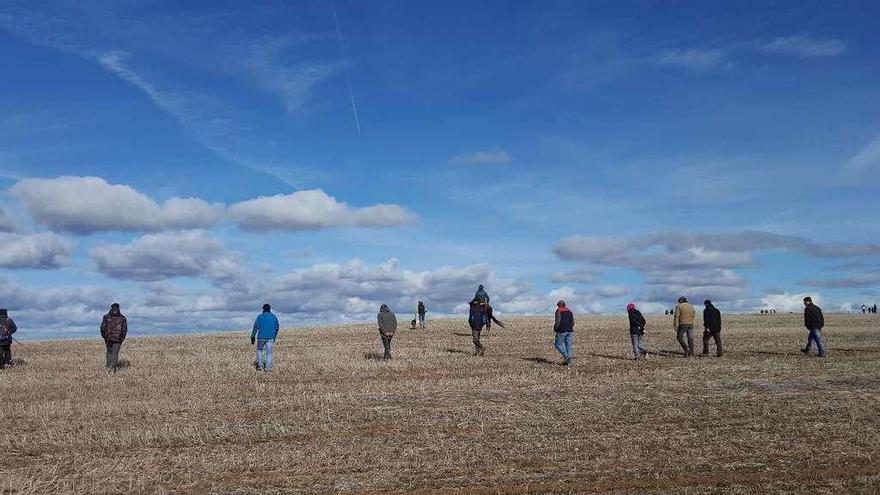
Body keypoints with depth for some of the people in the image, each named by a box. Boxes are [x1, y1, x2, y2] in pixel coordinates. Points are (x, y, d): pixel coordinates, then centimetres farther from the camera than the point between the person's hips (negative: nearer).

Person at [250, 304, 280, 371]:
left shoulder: (260, 317, -3)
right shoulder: (274, 317, 6)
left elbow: (255, 327, -7)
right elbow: (277, 328, 11)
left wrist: (252, 338, -3)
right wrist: (274, 337, 23)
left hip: (261, 337, -1)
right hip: (270, 338, 2)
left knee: (259, 350, 19)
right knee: (269, 352, 6)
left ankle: (260, 365, 13)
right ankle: (268, 368, 2)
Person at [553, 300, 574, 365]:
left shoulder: (559, 311, -7)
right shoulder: (569, 311, 13)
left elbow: (558, 321, -15)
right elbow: (573, 321, 11)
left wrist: (555, 328, -1)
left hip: (562, 331, -7)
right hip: (569, 331, 7)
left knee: (558, 344, 1)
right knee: (568, 345, 7)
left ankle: (566, 356, -15)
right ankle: (568, 361, 5)